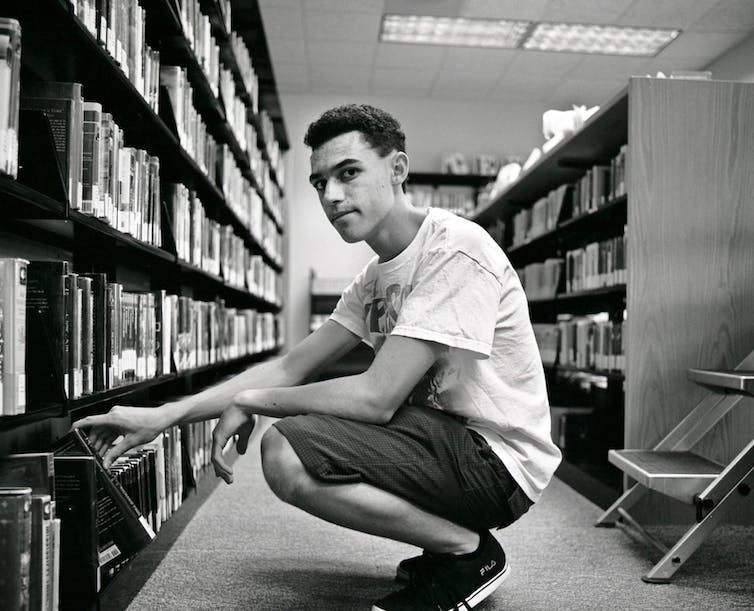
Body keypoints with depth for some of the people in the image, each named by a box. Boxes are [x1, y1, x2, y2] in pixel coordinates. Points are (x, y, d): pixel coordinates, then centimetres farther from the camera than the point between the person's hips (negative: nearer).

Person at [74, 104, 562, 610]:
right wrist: (164, 416, -1)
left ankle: (469, 553, -5)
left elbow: (376, 398, -24)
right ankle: (449, 540, 11)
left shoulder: (456, 248, -18)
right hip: (449, 438, 9)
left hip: (500, 459, -9)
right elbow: (290, 368, 8)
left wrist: (249, 402, -10)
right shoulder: (376, 278, 11)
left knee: (286, 455, -22)